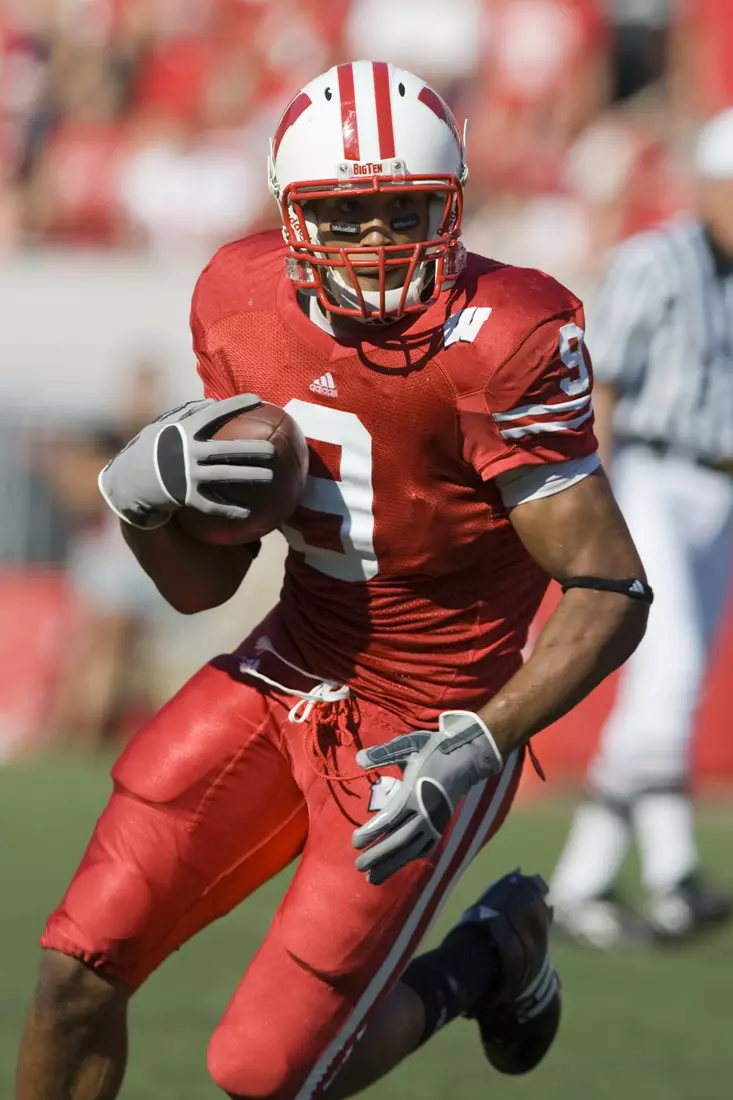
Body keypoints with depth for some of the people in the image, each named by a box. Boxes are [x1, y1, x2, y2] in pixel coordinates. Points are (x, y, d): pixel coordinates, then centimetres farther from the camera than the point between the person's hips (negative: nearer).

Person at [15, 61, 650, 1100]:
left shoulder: (502, 343, -24)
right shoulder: (244, 303, -5)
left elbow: (611, 593, -22)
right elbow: (202, 585, 3)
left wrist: (479, 746, -32)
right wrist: (140, 492, -18)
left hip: (418, 732, -5)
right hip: (286, 674, 5)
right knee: (80, 966, -3)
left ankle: (491, 955, 27)